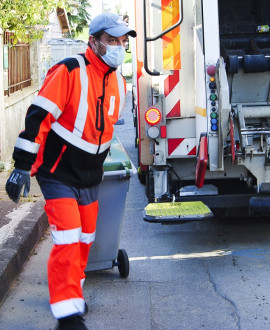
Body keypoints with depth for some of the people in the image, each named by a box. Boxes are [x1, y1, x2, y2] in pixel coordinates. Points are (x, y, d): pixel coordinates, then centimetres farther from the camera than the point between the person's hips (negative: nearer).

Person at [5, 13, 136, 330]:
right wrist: (22, 166, -23)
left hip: (89, 178, 8)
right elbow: (38, 117, -21)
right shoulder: (69, 71, -18)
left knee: (85, 239, 16)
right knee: (68, 241, -13)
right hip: (58, 174, -7)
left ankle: (72, 292, 36)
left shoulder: (118, 82, 6)